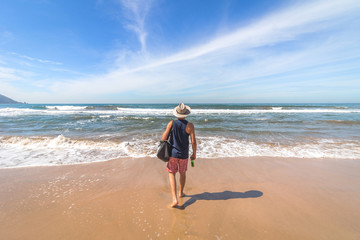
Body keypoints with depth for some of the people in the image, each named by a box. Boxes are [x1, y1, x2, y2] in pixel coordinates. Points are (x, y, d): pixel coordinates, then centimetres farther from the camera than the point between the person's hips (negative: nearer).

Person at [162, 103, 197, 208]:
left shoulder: (171, 123, -10)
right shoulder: (190, 125, -12)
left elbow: (164, 138, -9)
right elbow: (193, 141, -10)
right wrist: (194, 154, 4)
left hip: (173, 153, 0)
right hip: (184, 155, 1)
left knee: (172, 174, 13)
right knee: (183, 173, 22)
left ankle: (174, 198, 5)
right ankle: (180, 193, 41)